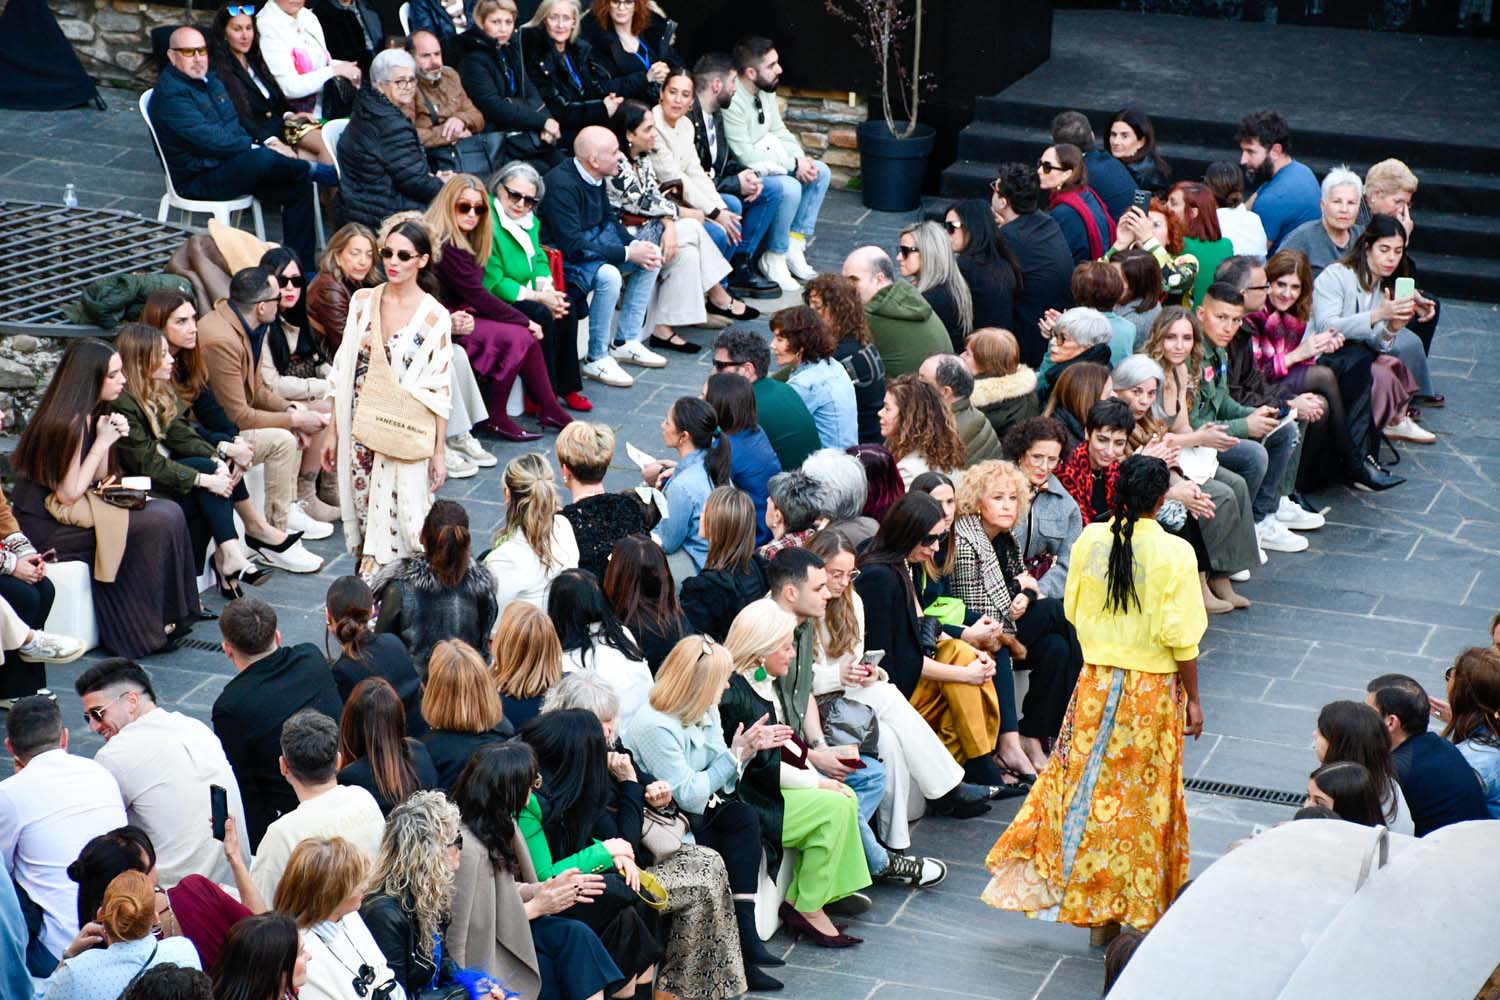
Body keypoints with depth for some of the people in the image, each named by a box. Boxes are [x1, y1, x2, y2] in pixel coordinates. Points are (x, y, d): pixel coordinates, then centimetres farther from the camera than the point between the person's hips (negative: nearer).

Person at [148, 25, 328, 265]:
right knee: (263, 159, -34)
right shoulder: (170, 95, -16)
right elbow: (212, 141, -23)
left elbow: (236, 127, 20)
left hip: (229, 167, 10)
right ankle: (315, 171, -8)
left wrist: (268, 142, -1)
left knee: (299, 187, -7)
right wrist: (263, 147, -20)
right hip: (198, 181, -10)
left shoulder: (210, 81, 15)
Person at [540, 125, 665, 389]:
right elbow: (574, 245, -31)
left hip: (593, 242, 10)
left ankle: (626, 342, 10)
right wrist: (627, 254, -26)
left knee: (651, 256, 4)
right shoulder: (563, 184, -28)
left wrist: (636, 244, -6)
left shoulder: (595, 177, -1)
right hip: (563, 256, -10)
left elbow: (609, 218, 13)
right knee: (608, 276, -34)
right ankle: (597, 359, -17)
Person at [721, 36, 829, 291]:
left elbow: (780, 131, 14)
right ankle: (774, 259, -13)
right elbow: (745, 156, -27)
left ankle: (794, 246, 2)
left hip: (768, 165, 10)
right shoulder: (732, 102, -26)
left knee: (821, 172, 3)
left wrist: (802, 158, -6)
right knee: (789, 187, -31)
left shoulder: (766, 92, 4)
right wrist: (793, 164, -20)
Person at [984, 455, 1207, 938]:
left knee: (1085, 785, 12)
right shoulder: (1174, 553, -17)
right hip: (1153, 688, -3)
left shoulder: (1091, 539, -6)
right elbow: (1181, 638, -14)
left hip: (1096, 681, 3)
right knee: (1143, 793, 10)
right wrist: (1193, 698, -3)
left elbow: (1073, 610, 5)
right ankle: (1135, 903, 20)